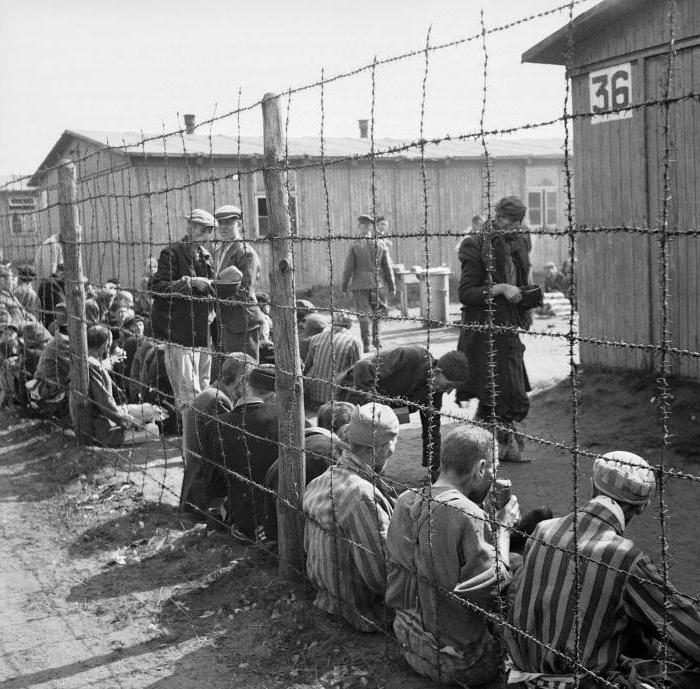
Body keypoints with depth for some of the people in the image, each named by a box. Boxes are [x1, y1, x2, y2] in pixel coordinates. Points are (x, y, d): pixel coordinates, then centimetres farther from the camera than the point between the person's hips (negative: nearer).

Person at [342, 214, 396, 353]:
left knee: (363, 314, 2)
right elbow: (387, 267, 2)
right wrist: (391, 285, 10)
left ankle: (366, 344, 0)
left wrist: (344, 285, 4)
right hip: (377, 283, 2)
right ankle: (376, 340, 22)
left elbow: (348, 268, -6)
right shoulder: (380, 244, -1)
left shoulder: (355, 245, -7)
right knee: (377, 312, 18)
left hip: (359, 284, -2)